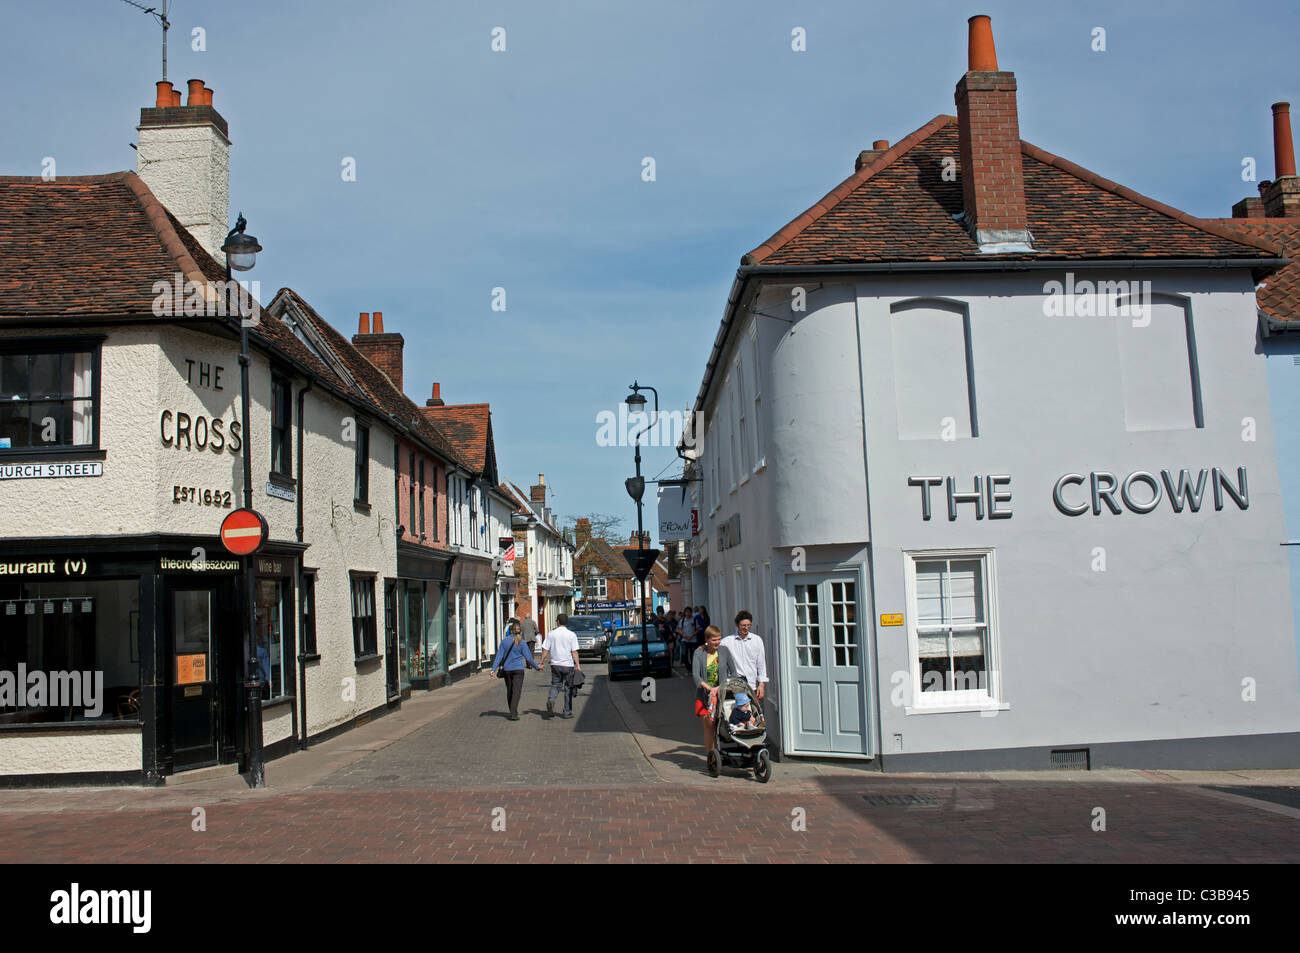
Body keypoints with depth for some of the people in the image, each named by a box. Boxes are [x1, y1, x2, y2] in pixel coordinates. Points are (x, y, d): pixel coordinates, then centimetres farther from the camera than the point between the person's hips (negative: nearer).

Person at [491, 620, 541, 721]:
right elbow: (528, 658, -6)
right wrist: (537, 667, 6)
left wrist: (494, 669, -4)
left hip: (506, 669, 4)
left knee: (509, 691, 16)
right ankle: (514, 714, -15)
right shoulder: (522, 643, -6)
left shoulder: (504, 642, 2)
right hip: (518, 669, -3)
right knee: (516, 691, -5)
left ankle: (512, 712, 27)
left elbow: (499, 656, -2)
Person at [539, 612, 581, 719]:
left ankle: (551, 699, -16)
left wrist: (541, 663, 6)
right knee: (568, 688, 8)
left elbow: (545, 650, -1)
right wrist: (577, 665, -6)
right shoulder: (571, 635, -4)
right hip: (568, 664, -1)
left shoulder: (551, 634, 0)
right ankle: (567, 712, 11)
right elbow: (574, 652, -9)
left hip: (555, 664, 1)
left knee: (555, 685, 14)